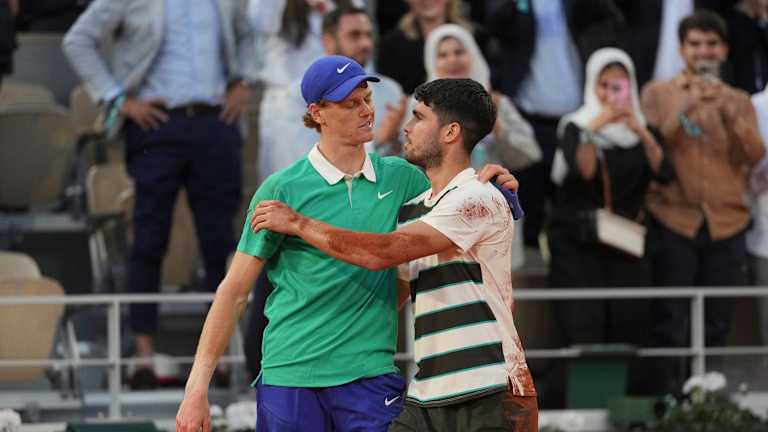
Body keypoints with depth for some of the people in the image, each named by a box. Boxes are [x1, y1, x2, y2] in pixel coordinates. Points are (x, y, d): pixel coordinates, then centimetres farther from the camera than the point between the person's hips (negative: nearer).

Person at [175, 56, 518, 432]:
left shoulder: (400, 178, 9)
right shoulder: (282, 188, -2)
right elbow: (235, 290, 0)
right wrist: (197, 386, -5)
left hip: (371, 376, 3)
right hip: (290, 375, -3)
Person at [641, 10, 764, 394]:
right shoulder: (658, 93, 6)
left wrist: (730, 114, -17)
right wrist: (684, 110, -18)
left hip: (726, 225, 2)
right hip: (673, 222, -2)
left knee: (716, 328, 4)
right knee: (670, 328, -5)